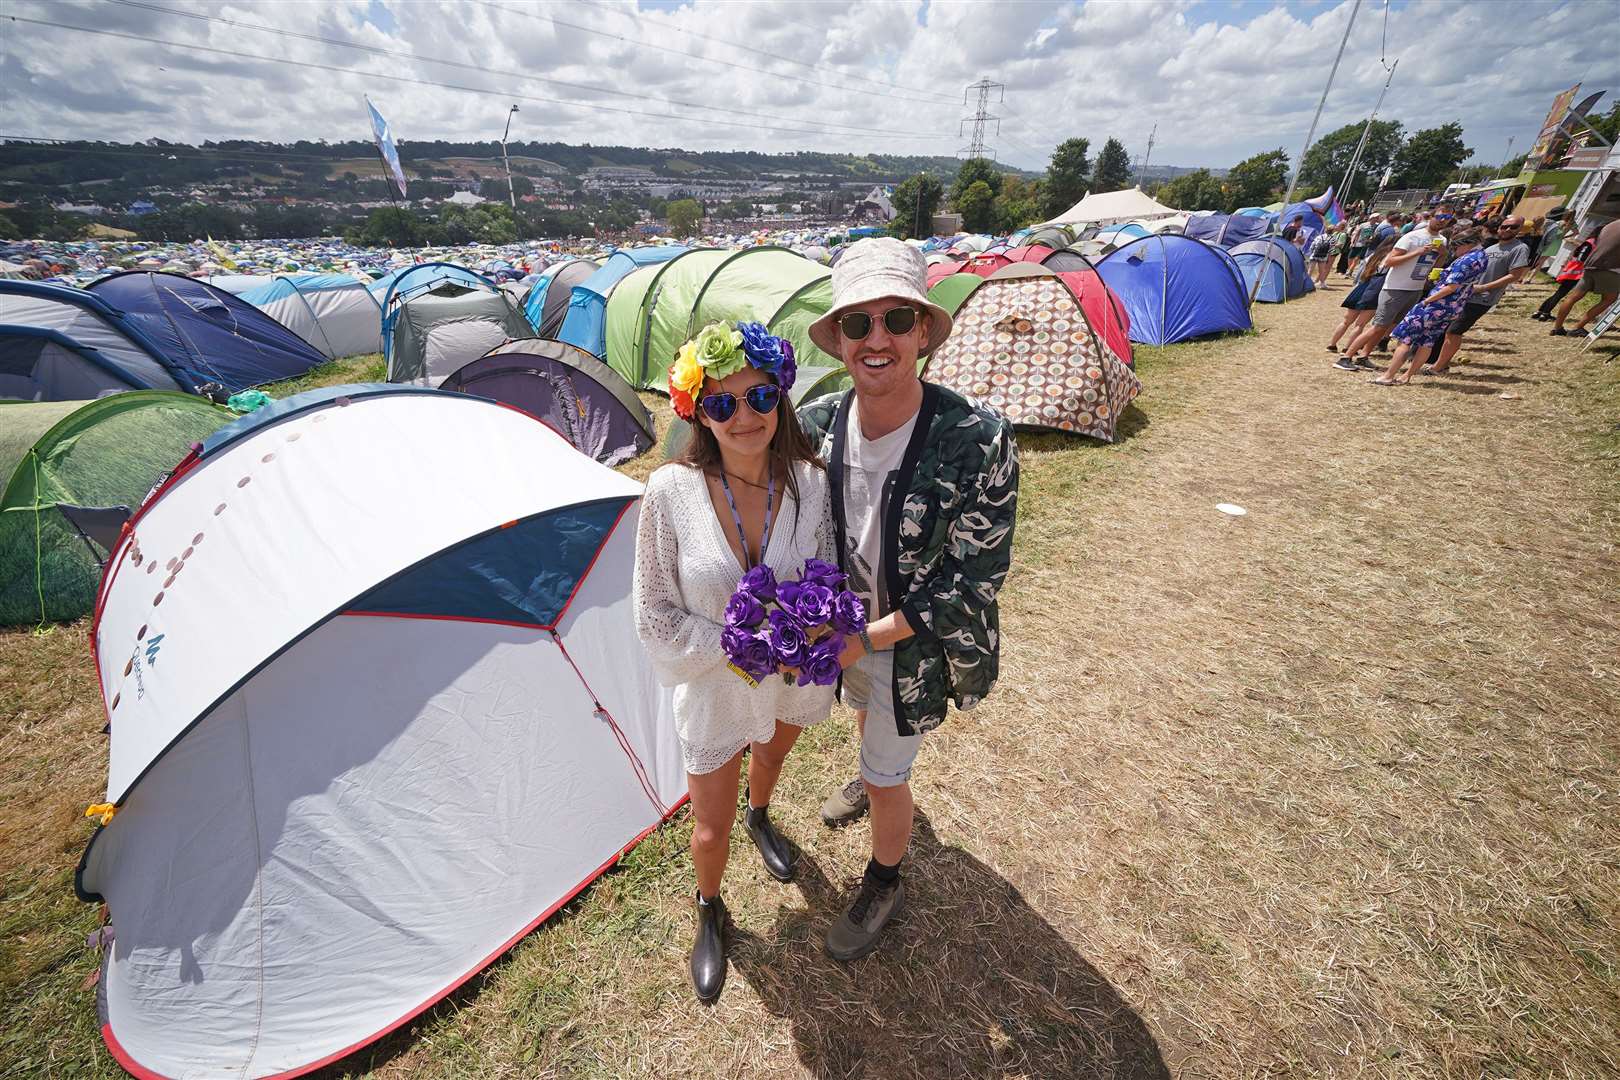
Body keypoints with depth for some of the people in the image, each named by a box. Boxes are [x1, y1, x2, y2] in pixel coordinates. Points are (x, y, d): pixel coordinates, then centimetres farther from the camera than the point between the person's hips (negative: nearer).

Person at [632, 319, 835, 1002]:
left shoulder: (809, 482, -18)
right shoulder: (672, 491, -24)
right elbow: (655, 614, -15)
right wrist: (735, 645, -24)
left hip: (792, 677, 3)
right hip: (713, 685, -2)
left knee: (770, 755, 34)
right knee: (711, 825, 17)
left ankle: (760, 819, 70)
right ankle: (710, 913, 53)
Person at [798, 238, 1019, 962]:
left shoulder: (977, 439, -29)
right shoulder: (817, 424, -15)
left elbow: (974, 580, -23)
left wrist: (869, 637, -25)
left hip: (914, 645, -5)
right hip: (845, 630, 5)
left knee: (887, 776, 14)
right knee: (866, 713, 33)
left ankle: (884, 884, 47)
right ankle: (872, 779, 69)